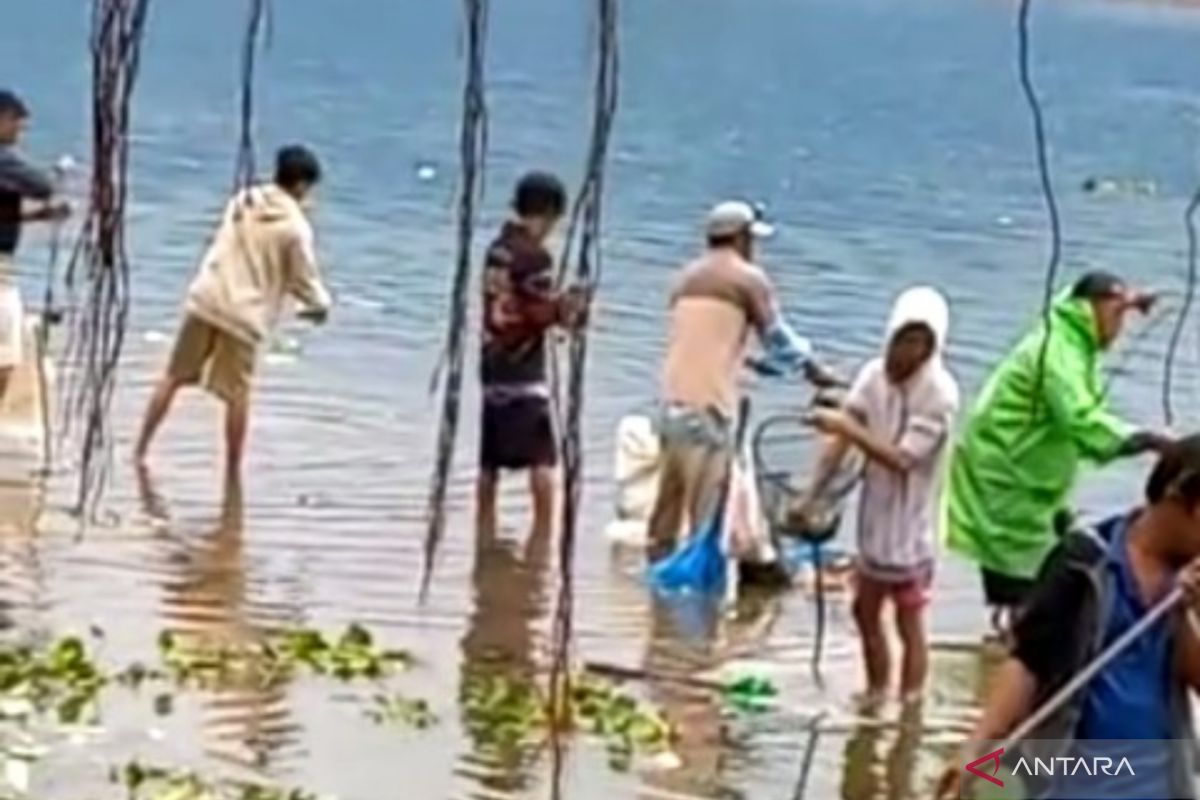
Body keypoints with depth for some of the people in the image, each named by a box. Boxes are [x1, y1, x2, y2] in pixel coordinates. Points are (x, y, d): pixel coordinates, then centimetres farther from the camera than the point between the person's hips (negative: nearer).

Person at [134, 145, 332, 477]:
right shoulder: (295, 227, -8)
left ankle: (140, 450, 15)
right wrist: (320, 305, 20)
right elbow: (305, 279, -3)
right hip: (244, 313, -4)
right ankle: (232, 472, 9)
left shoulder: (243, 201, 8)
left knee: (174, 377, 13)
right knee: (237, 395, 6)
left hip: (206, 299, 4)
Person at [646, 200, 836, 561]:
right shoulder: (748, 278, 0)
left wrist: (752, 361, 34)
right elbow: (777, 336, 3)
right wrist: (814, 369, 18)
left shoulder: (689, 276, 19)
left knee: (671, 490, 14)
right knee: (708, 499, -3)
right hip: (709, 400, -7)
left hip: (673, 397, 7)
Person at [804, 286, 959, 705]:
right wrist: (811, 494, -12)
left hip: (910, 524, -7)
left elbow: (902, 458, -27)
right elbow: (841, 439, -6)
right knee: (865, 612, 19)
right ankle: (875, 697, 36)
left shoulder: (940, 393, -21)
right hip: (874, 517, 7)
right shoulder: (874, 375, -3)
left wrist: (848, 427, -32)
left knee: (909, 623, 1)